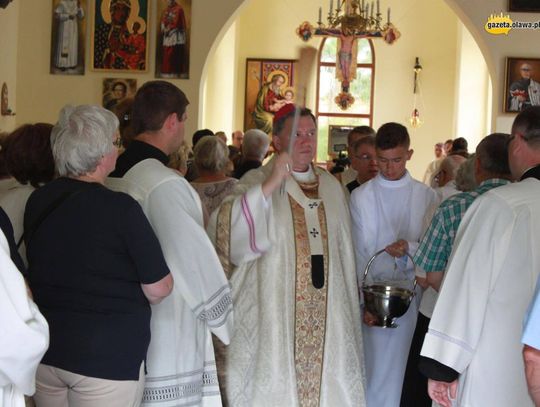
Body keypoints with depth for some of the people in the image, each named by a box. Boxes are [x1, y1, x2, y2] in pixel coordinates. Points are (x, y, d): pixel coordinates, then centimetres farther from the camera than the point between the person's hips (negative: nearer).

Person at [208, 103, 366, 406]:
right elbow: (226, 230, -20)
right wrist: (270, 185, -26)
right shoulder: (257, 183, -3)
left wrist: (352, 301, 15)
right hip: (273, 316, -4)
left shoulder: (332, 187, 12)